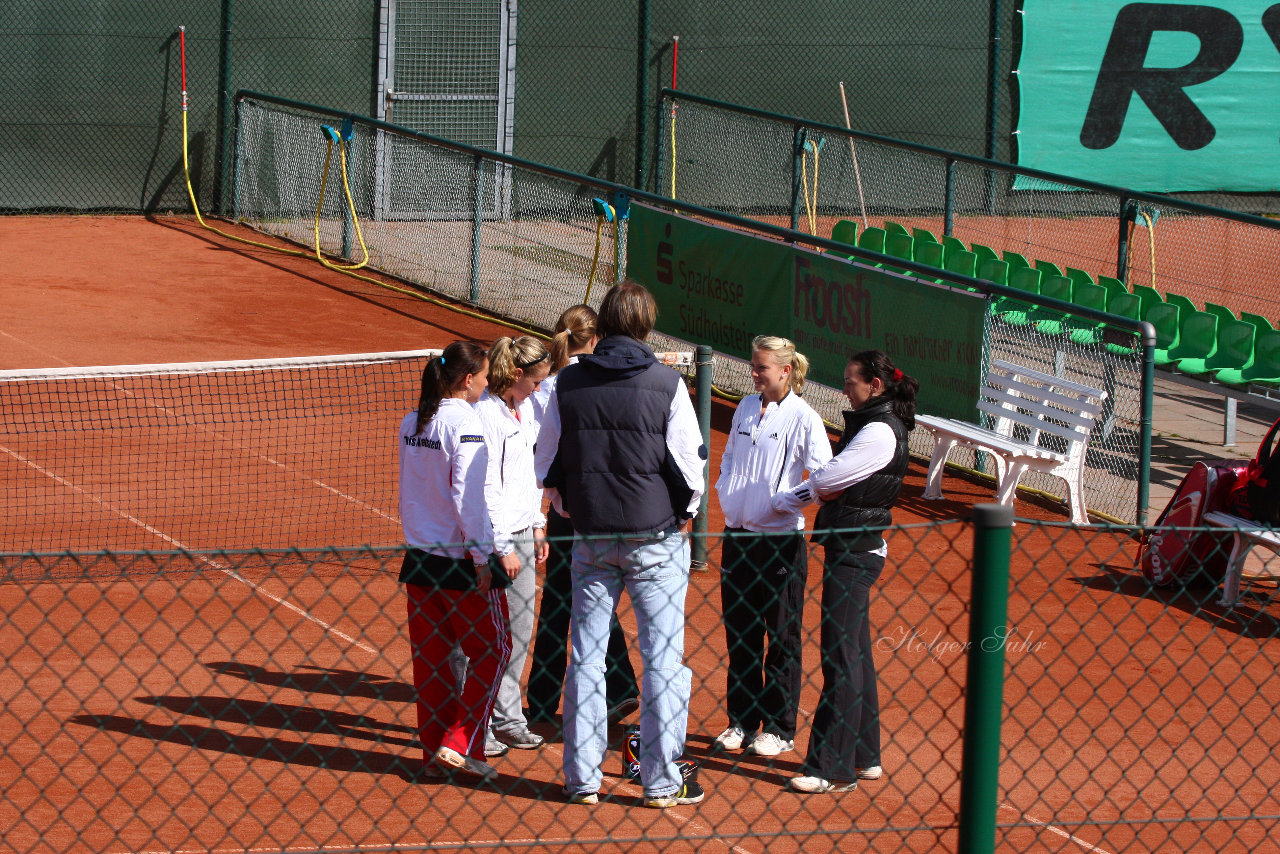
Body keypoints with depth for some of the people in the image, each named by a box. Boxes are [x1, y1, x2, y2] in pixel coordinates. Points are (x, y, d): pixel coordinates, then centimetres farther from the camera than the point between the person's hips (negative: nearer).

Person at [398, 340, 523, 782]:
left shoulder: (412, 422, 7)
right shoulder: (464, 422, -15)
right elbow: (468, 496, -19)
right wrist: (483, 556, -15)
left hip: (418, 553, 7)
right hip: (459, 557, -7)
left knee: (431, 653, 12)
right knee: (491, 650, 4)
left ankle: (434, 746, 17)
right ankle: (461, 744, -2)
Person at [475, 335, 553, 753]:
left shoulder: (527, 409, 10)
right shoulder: (485, 414, -17)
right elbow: (485, 488, -18)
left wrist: (537, 524, 18)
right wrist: (502, 550, -17)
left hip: (522, 532, 9)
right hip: (494, 537, -9)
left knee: (521, 627, 11)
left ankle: (508, 719, 20)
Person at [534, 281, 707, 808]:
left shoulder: (567, 384, 0)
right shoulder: (666, 385, -9)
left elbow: (545, 463, 6)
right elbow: (689, 461, -6)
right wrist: (685, 513, 11)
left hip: (591, 539, 3)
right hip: (657, 537, -3)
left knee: (585, 656, 10)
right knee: (663, 657, 4)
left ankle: (582, 779, 11)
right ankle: (662, 781, 5)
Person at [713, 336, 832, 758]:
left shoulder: (803, 418, -10)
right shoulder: (747, 408, 9)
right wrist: (726, 496, 6)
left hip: (781, 538, -6)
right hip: (738, 534, 6)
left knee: (782, 639, 3)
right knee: (739, 635, 11)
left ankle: (780, 729, 11)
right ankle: (742, 721, 21)